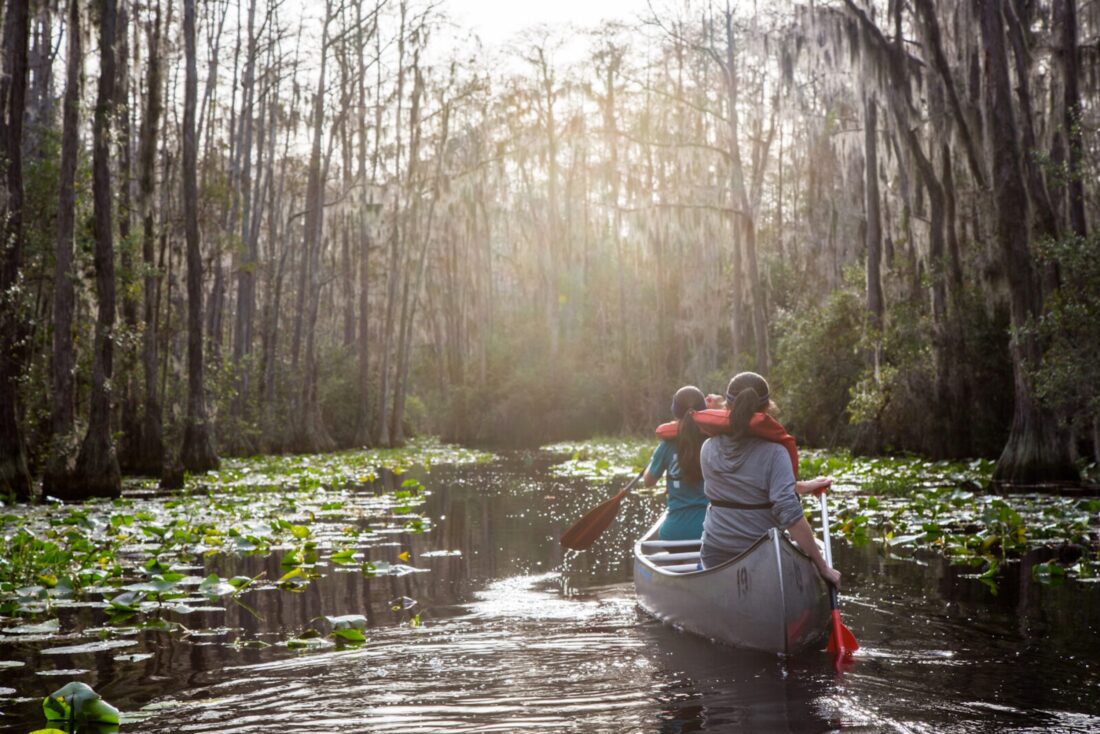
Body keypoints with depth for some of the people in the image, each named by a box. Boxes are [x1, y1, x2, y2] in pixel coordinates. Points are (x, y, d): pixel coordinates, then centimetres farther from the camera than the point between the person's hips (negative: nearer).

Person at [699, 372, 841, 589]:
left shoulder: (709, 449, 1)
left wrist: (799, 487, 17)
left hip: (714, 555, 4)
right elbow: (789, 513, -21)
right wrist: (822, 566, -16)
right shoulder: (773, 453, -14)